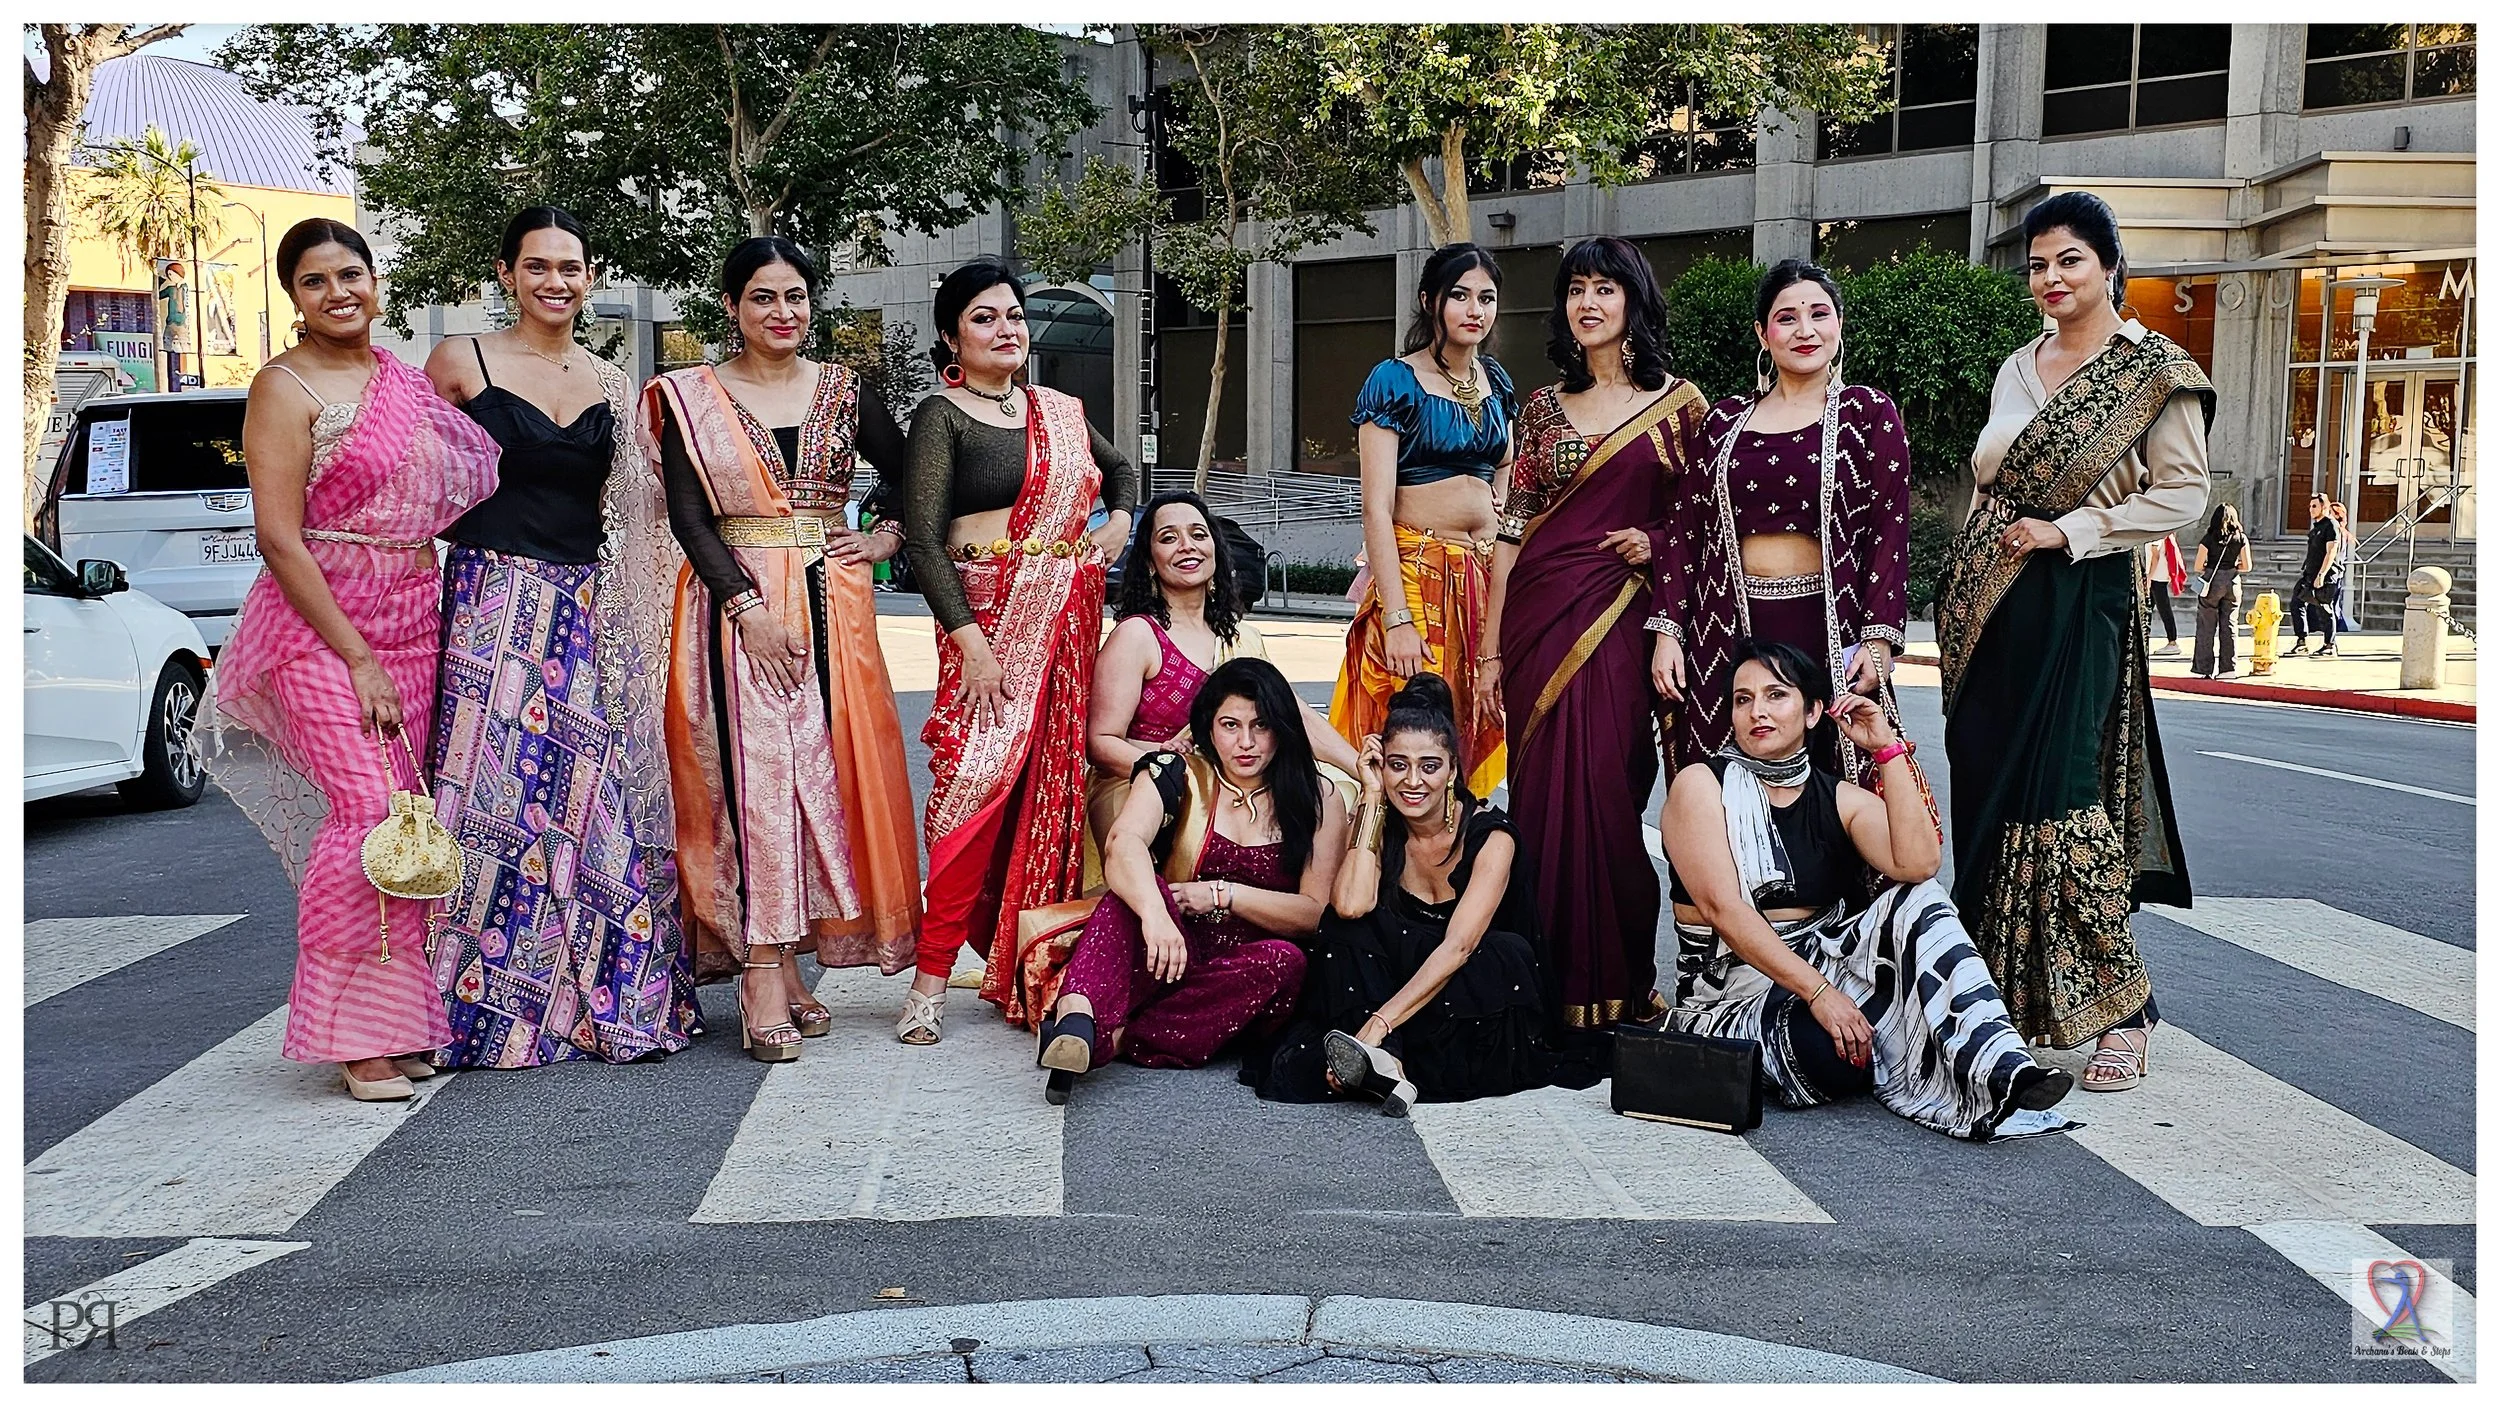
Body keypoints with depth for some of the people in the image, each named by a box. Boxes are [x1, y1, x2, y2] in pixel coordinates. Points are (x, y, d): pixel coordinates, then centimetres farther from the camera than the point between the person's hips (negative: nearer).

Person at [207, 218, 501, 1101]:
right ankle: (351, 1037, -7)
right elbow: (278, 538, -12)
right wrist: (356, 657, -15)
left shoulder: (407, 381, 13)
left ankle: (398, 1020, 10)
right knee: (367, 810, -15)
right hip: (320, 628, -6)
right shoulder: (286, 388, -6)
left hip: (413, 621, 6)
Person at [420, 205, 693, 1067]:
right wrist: (487, 535, -2)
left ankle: (605, 997, 13)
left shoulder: (608, 383, 14)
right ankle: (482, 1009, 4)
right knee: (495, 797, -6)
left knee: (595, 797, 3)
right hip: (491, 604, -4)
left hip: (588, 616, 4)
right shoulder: (461, 363, 1)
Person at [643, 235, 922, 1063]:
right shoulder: (689, 397, 3)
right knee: (753, 774, -10)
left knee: (827, 771, 1)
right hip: (735, 605, -3)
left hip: (832, 603, 3)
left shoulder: (843, 392, 11)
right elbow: (688, 518, -5)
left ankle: (789, 958, 9)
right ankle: (763, 980, -11)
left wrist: (887, 541, 2)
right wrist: (749, 605, -15)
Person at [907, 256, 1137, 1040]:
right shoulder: (942, 416, -2)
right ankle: (934, 975, -8)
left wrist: (1117, 523, 13)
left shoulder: (1061, 411, 15)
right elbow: (922, 538, -10)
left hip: (1071, 617, 6)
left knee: (1055, 784, 4)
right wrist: (968, 639, -18)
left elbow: (1120, 469, 34)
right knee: (982, 780, -13)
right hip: (990, 616, -6)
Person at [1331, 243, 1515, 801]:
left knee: (1477, 734, 7)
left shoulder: (1496, 380, 12)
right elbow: (1376, 508, -13)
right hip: (1416, 572, -6)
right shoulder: (1393, 382, -7)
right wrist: (1396, 620, -20)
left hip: (1488, 576, 6)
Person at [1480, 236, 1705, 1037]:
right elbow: (1512, 529, 7)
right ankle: (1553, 982, 10)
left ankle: (1613, 983, 7)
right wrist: (1490, 648, 3)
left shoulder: (1678, 403, 5)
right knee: (1541, 792, 1)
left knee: (1606, 795, -5)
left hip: (1622, 619, -2)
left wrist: (1655, 543, -11)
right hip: (1540, 615, 2)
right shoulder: (1544, 407, 10)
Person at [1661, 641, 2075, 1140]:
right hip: (1737, 983, -5)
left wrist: (1888, 749, -11)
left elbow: (1918, 863, -13)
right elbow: (1722, 909, -18)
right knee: (1831, 1049, -37)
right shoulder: (1701, 785, -4)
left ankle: (2001, 1072, -35)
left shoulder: (1841, 798, 9)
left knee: (1917, 900, -22)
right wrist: (1817, 992, -27)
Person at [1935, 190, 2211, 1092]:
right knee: (1987, 790, 4)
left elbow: (2183, 494, -7)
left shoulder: (2155, 370, -2)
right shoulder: (2018, 369, 17)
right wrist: (1965, 597, 14)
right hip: (1992, 604, 6)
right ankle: (2005, 995, 13)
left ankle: (2121, 1008, -5)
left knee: (2061, 796, -14)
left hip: (2078, 605, -6)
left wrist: (2068, 529, -14)